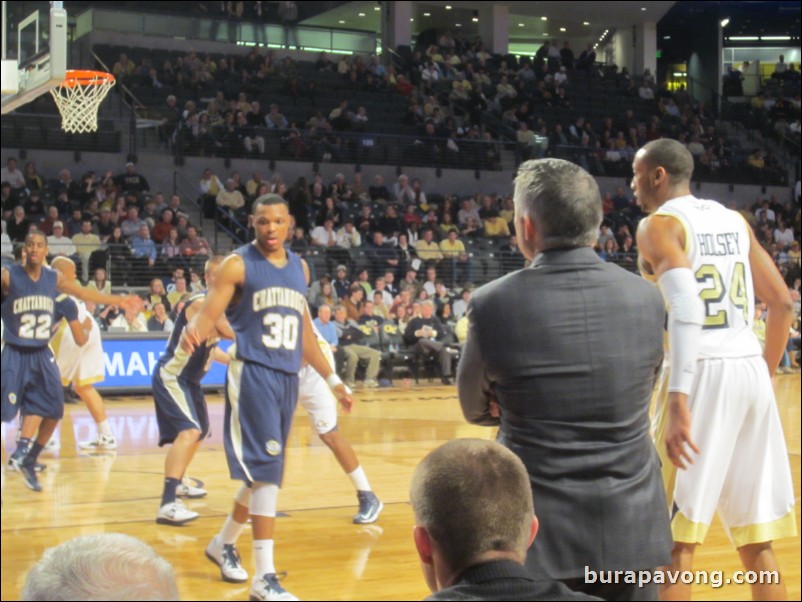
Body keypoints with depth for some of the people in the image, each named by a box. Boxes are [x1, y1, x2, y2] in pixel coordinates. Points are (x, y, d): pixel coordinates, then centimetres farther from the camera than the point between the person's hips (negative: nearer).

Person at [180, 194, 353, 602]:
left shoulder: (299, 267, 14)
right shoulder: (237, 265, -5)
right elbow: (208, 315, -12)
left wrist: (332, 379, 22)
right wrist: (192, 331, -36)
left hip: (288, 377, 7)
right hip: (252, 374, -7)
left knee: (263, 469, 13)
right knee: (266, 468, -14)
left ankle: (225, 543, 34)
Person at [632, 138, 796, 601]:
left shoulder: (660, 224, -4)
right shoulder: (735, 221, 17)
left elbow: (687, 306, -20)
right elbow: (782, 303, 17)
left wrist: (678, 398, -26)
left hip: (703, 373, -7)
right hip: (750, 369, 7)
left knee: (676, 537, 0)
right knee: (757, 536, 14)